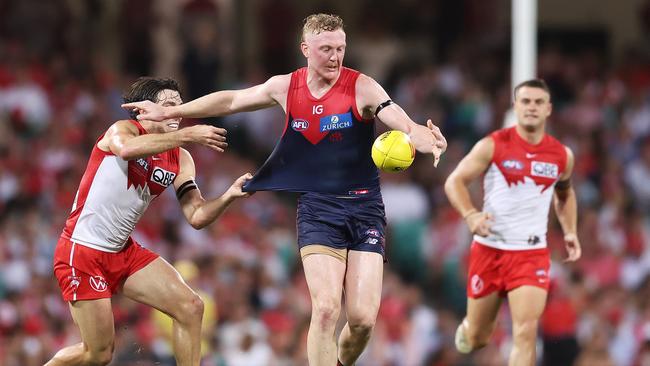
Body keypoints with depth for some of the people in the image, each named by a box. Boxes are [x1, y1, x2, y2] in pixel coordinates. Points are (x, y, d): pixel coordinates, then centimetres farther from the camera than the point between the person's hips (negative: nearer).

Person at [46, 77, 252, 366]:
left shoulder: (180, 160, 6)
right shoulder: (123, 130, -12)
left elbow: (197, 217, -2)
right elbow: (127, 148, -39)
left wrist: (229, 195, -20)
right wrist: (187, 135, -41)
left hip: (124, 252, 7)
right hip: (82, 252, -7)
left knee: (190, 308, -7)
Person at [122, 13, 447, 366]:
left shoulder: (362, 88, -9)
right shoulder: (286, 87, 2)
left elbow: (406, 127, -21)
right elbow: (231, 100, 17)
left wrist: (426, 139, -45)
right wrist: (168, 112, 22)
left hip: (363, 208, -1)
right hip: (316, 208, 1)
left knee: (362, 318, -8)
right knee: (325, 309, -18)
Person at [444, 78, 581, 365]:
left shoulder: (562, 156, 4)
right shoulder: (493, 146, -6)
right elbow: (454, 181, -6)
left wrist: (570, 232, 10)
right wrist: (470, 215, -23)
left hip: (532, 253, 1)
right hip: (489, 248, -1)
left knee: (526, 332, -17)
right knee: (476, 338, 11)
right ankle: (466, 329, 50)